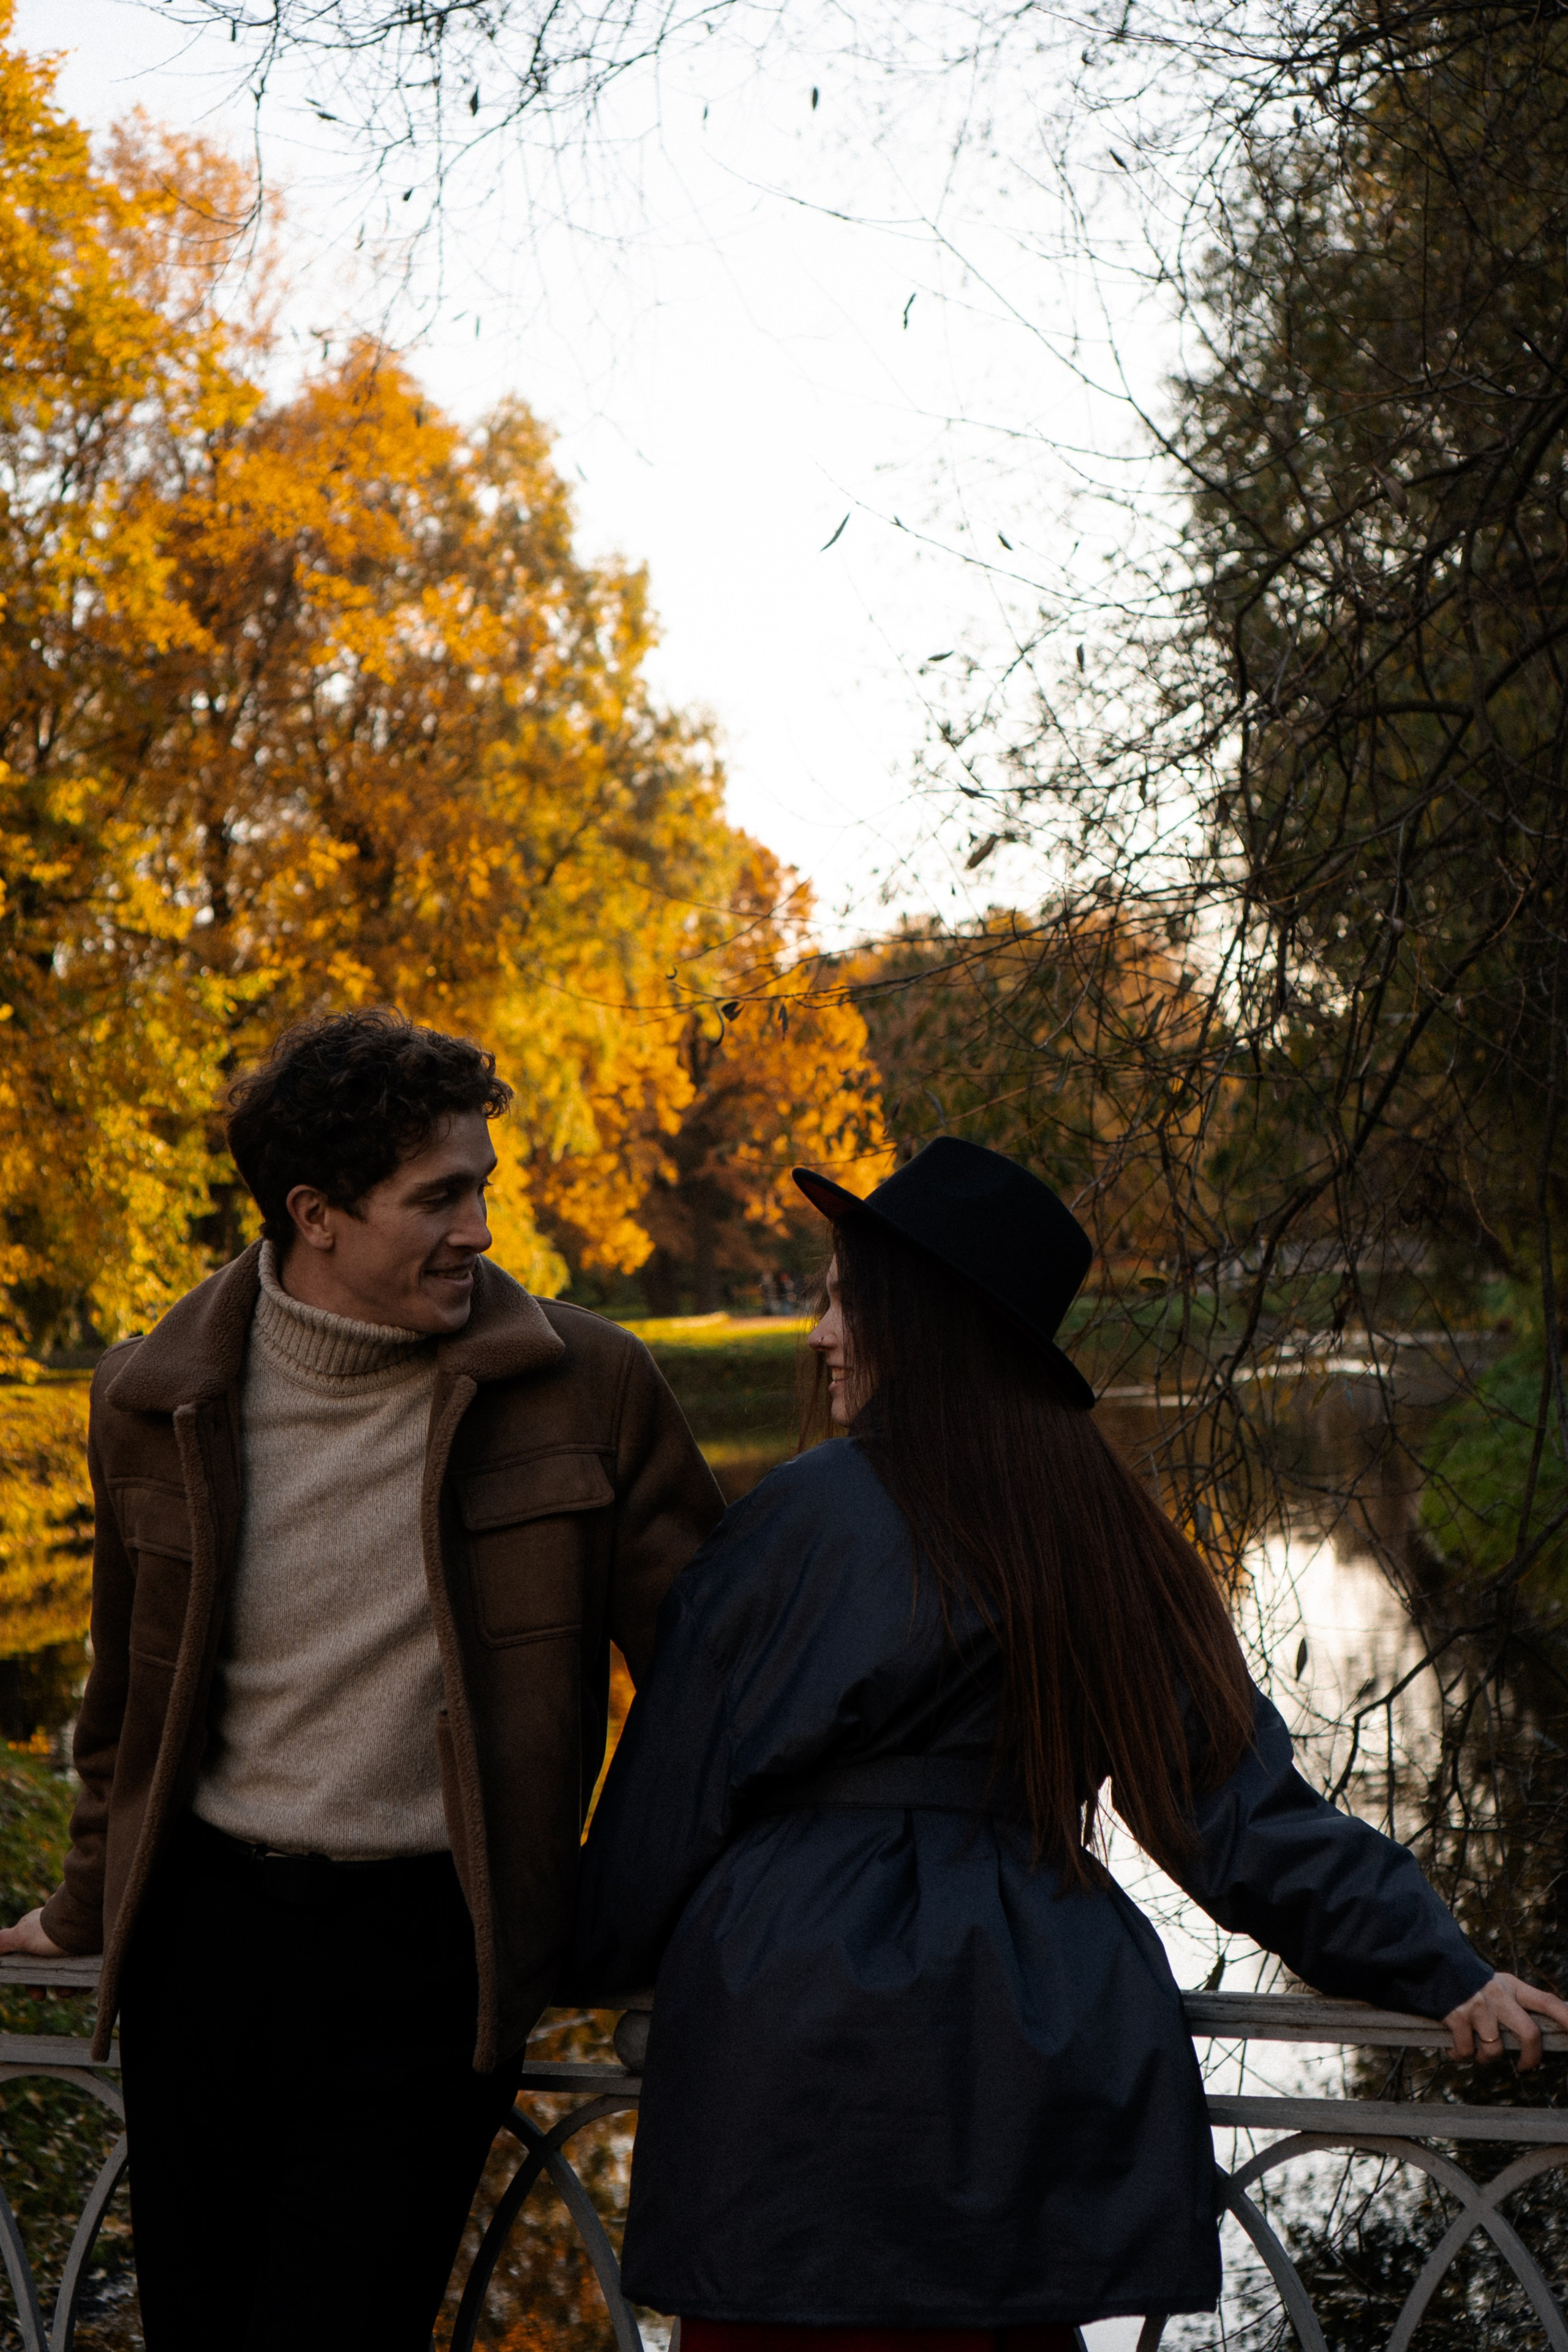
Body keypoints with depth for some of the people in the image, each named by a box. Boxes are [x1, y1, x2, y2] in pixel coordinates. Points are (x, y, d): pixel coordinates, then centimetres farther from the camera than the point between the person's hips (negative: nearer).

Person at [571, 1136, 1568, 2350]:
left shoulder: (811, 1520, -11)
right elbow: (1242, 1804, 5)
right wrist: (1441, 1968, 12)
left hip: (807, 2012, -6)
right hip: (1039, 2049, 6)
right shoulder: (1104, 1529, 6)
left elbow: (679, 1788, -3)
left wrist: (594, 1958, 14)